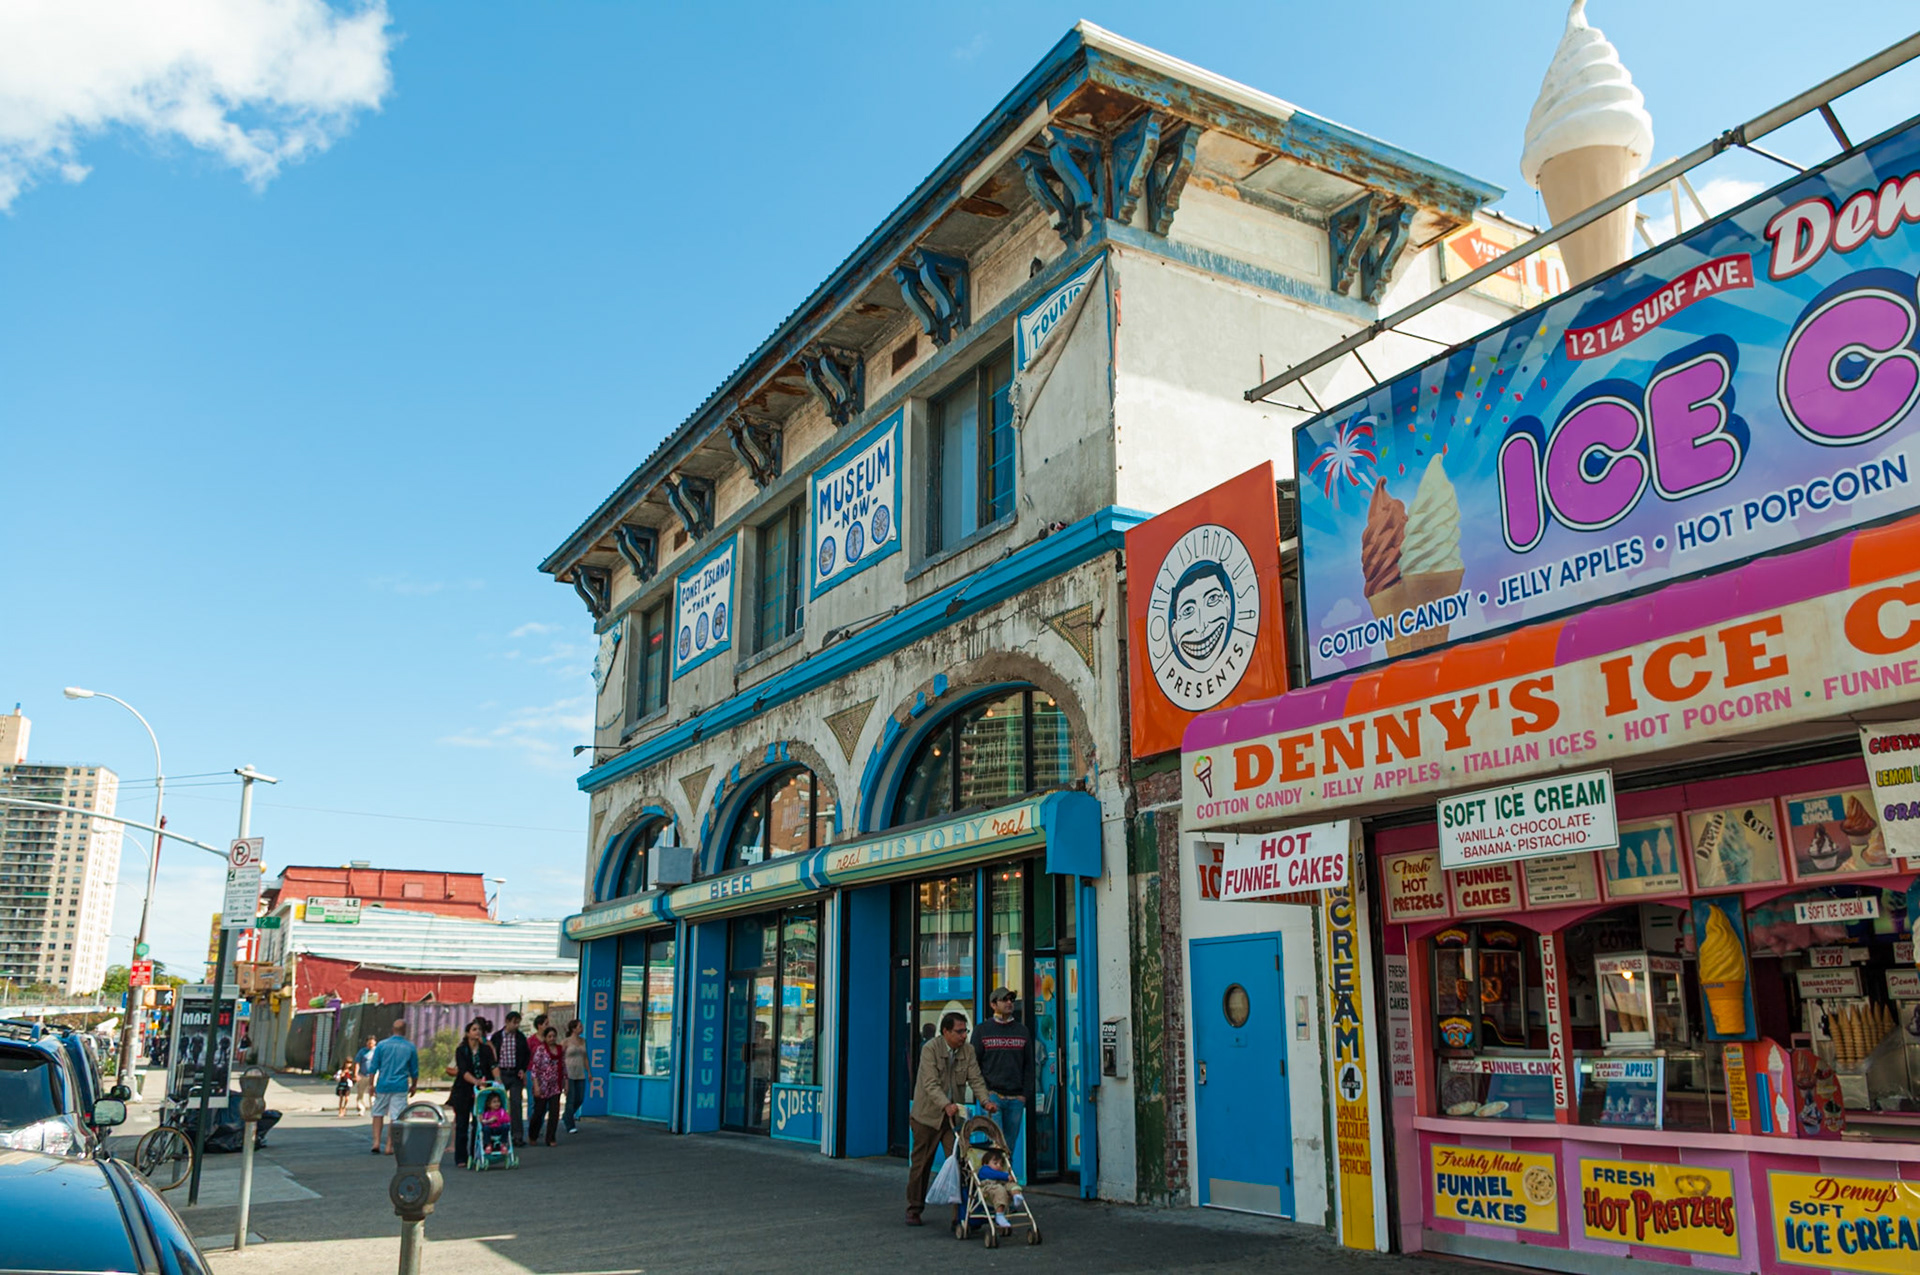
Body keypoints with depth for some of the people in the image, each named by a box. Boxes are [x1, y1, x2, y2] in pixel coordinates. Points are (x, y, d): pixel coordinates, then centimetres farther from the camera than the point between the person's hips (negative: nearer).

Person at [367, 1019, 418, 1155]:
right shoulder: (410, 1047, 1)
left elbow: (374, 1067, 0)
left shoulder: (382, 1045, 0)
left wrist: (372, 1084, 6)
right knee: (396, 1117, 2)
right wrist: (414, 1085, 19)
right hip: (400, 1086, -1)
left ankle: (376, 1142, 5)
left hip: (383, 1085, 1)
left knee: (378, 1113, 15)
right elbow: (414, 1070, 7)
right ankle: (389, 1146, 2)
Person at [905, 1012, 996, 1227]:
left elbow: (975, 1079, -4)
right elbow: (931, 1084, -24)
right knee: (921, 1164, 7)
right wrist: (946, 1105, -39)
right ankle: (914, 1210, 20)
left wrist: (986, 1101, -22)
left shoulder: (967, 1050, 0)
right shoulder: (930, 1048, -16)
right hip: (928, 1114, -3)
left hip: (954, 1114, 4)